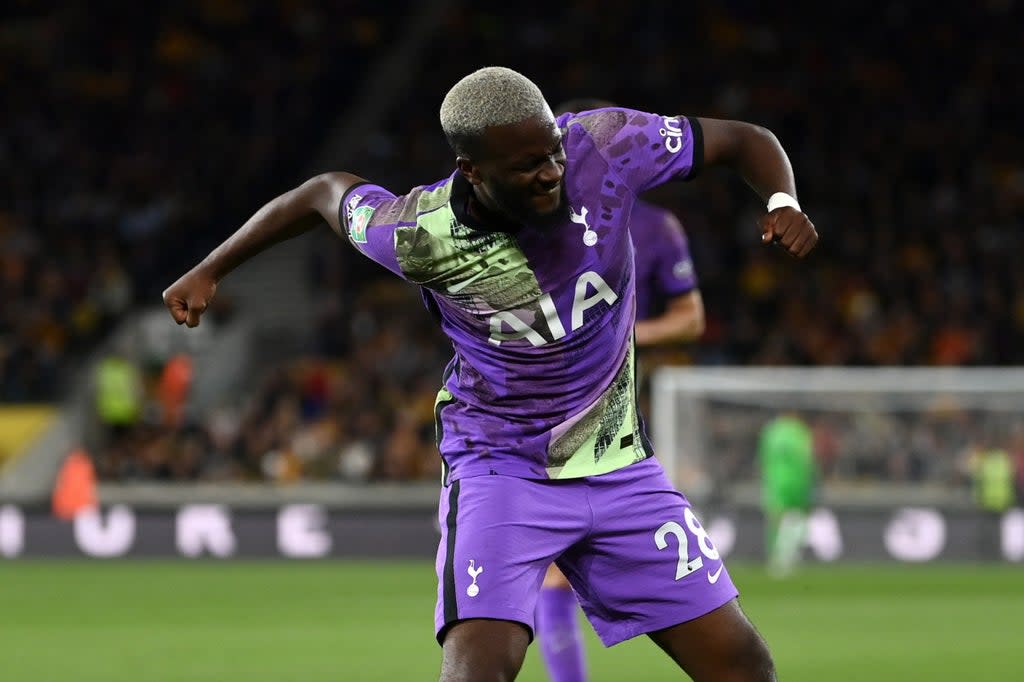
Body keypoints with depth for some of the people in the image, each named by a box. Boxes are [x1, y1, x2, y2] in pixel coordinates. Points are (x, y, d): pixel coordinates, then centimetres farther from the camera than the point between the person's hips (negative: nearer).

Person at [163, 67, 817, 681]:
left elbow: (743, 140, -3)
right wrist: (210, 270, 12)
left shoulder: (603, 147, -18)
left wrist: (783, 203, -24)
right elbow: (329, 192, 3)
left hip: (620, 468, 3)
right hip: (501, 469, -3)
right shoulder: (421, 236, -20)